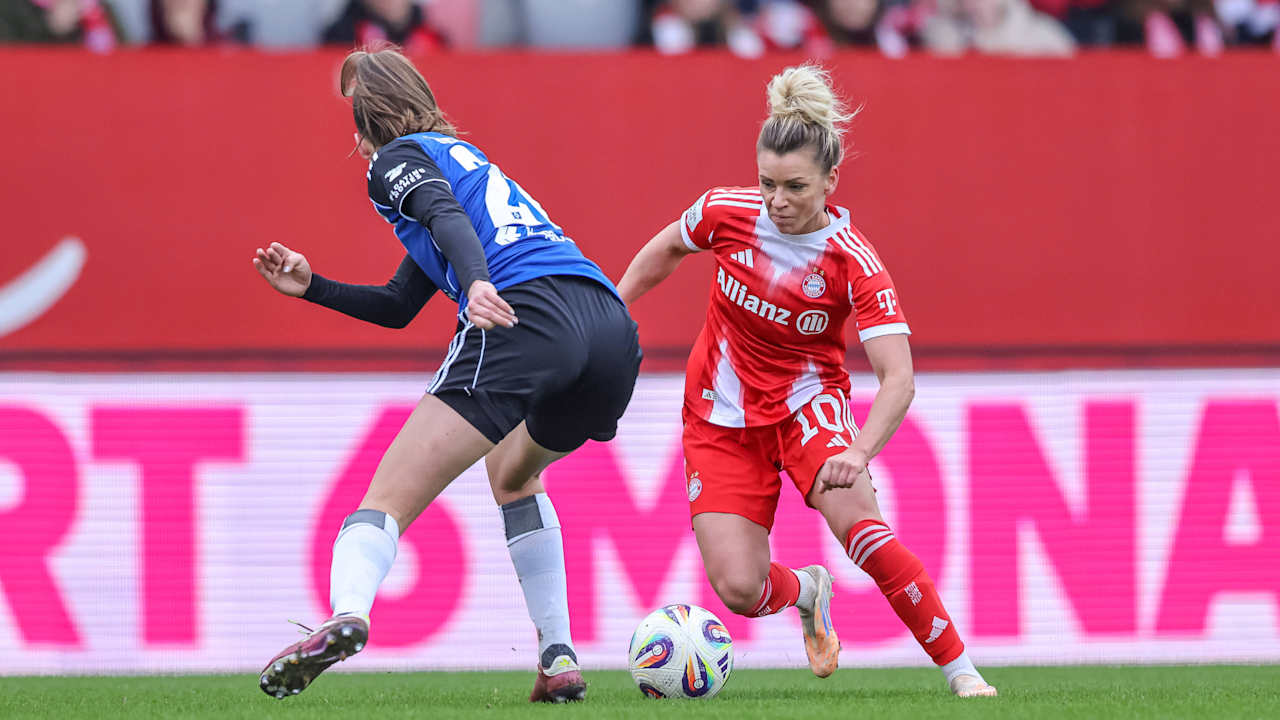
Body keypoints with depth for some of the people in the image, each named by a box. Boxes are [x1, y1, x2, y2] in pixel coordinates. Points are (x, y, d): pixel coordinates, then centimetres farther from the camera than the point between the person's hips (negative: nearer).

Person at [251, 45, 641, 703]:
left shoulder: (397, 159, 13)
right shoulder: (461, 153, 38)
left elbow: (447, 217, -12)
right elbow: (398, 306, 41)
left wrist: (477, 283, -29)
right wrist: (311, 287, 34)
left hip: (526, 314, -8)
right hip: (613, 329, 8)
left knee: (390, 496, -11)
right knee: (513, 473, 35)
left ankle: (345, 615, -41)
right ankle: (559, 662, 23)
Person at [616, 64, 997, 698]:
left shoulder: (854, 265, -22)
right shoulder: (727, 212, -14)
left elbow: (898, 378, -28)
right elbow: (666, 250, 10)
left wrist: (858, 453, -44)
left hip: (808, 402, -2)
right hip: (721, 418, 2)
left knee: (857, 522, -31)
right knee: (739, 589, -13)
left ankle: (960, 669, -20)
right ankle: (806, 591, 26)